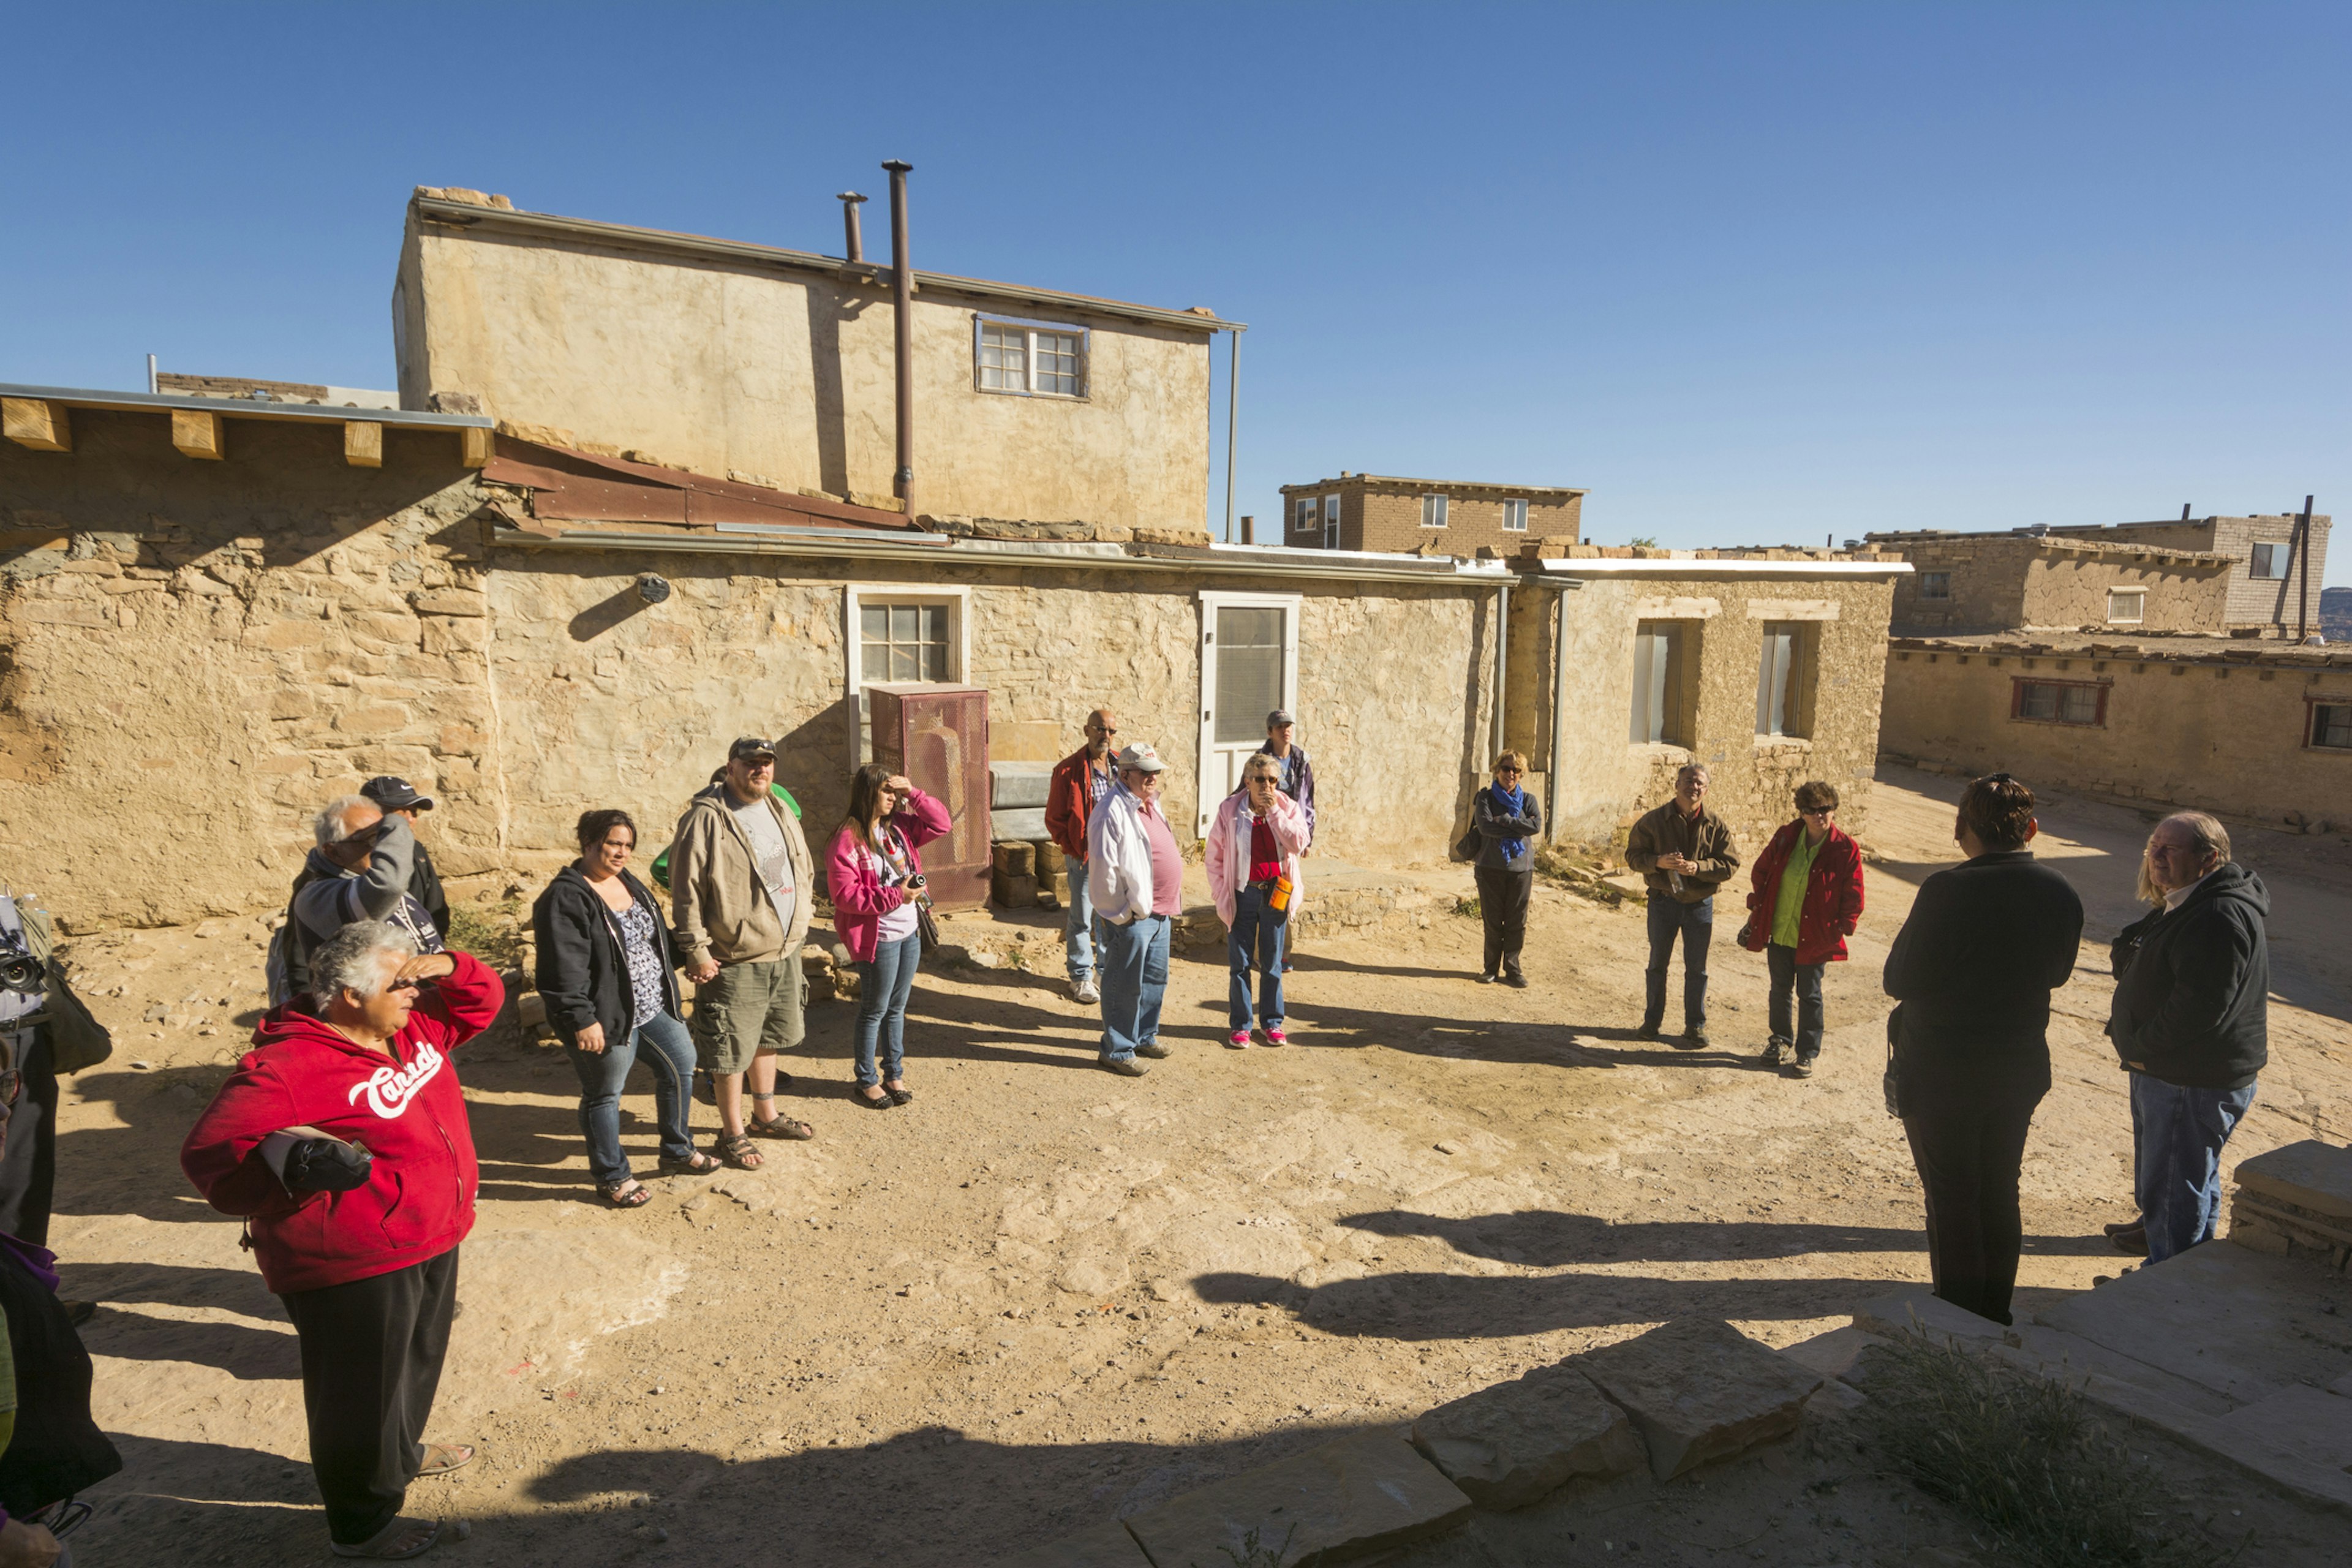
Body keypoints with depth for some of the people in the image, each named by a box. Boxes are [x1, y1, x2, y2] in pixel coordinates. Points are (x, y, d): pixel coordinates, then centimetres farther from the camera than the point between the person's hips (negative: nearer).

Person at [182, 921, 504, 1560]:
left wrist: (449, 970, -8)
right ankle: (363, 1524, 30)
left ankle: (400, 1452, 54)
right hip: (355, 1269, -9)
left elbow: (483, 1001, 13)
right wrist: (286, 1156, -44)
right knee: (363, 1392, 9)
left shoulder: (412, 1028, 2)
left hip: (432, 1242, 9)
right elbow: (210, 1151, -26)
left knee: (418, 1361, 28)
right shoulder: (287, 1066, -23)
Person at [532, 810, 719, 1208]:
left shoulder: (629, 884, 9)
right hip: (606, 1018, -9)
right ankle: (612, 1177, 25)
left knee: (681, 1066, 17)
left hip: (654, 1008, 9)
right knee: (604, 1096, 8)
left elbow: (657, 937, 23)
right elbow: (564, 969, -23)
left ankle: (677, 1152, 35)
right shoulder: (565, 898, -19)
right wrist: (582, 1019, -25)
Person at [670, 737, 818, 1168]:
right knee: (732, 1050, 3)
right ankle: (732, 1135, 19)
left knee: (769, 1037, 21)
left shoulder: (780, 813, 9)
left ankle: (765, 1115, 38)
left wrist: (798, 925, 17)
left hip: (785, 952, 8)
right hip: (735, 959, -7)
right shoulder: (706, 819, -15)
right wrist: (696, 949, -18)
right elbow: (686, 889, -16)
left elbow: (802, 871, 20)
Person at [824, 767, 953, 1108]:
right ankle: (867, 1080, 22)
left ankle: (894, 1073, 31)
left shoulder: (898, 827, 7)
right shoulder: (848, 839, -15)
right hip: (878, 937, -7)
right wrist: (895, 896, -21)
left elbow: (941, 824, 8)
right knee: (875, 1011, 7)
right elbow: (845, 895, -20)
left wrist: (912, 793, -3)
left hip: (910, 933, 7)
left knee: (897, 1008, 18)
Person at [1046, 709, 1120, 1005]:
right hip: (1084, 857, -3)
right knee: (1081, 919, 5)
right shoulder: (1068, 770, -7)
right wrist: (1077, 851, -8)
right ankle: (1081, 977, 18)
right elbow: (1054, 820, -4)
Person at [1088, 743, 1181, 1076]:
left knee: (1155, 979, 20)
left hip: (1160, 912, 10)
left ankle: (1145, 1036, 35)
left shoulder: (1150, 805, 13)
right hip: (1133, 915, -10)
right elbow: (1105, 869, -20)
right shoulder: (1114, 811, -17)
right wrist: (1122, 912, -16)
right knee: (1125, 986, 1)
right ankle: (1117, 1051, 12)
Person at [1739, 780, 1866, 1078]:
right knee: (1780, 989, 16)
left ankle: (1807, 1053, 19)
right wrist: (1758, 911, 9)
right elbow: (1761, 872, 11)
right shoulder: (1785, 839, -3)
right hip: (1779, 932, 3)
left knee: (1809, 995, 6)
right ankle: (1781, 1040, 35)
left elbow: (1853, 898, -3)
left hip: (1814, 939, -3)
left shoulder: (1846, 850, -10)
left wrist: (1840, 930, -7)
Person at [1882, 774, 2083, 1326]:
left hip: (1942, 1072, -5)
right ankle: (1995, 1312, 34)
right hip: (2021, 1068, 5)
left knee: (1952, 1198, 10)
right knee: (2000, 1193, 20)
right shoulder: (2062, 895, -6)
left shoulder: (1946, 892, -24)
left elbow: (1900, 981, -19)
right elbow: (2056, 974, 8)